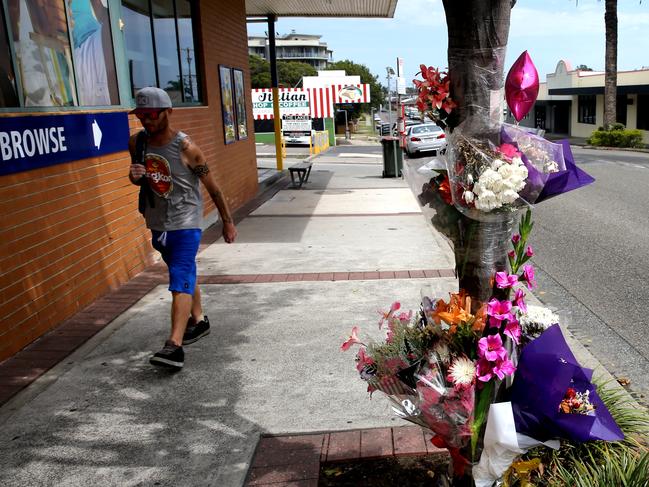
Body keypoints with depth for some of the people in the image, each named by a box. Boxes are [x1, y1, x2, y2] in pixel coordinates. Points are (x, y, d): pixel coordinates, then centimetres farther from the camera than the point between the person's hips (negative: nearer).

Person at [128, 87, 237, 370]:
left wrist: (227, 221, -2)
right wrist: (134, 176, -9)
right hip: (157, 223, 6)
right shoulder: (136, 143, -1)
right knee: (185, 276, 21)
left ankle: (174, 347, -22)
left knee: (180, 282, -16)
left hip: (185, 222, -6)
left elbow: (212, 187, -8)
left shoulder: (186, 148, -17)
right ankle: (199, 321, 39)